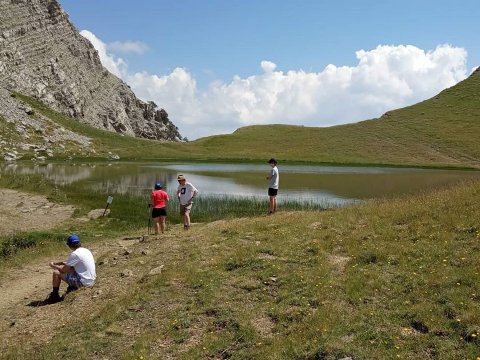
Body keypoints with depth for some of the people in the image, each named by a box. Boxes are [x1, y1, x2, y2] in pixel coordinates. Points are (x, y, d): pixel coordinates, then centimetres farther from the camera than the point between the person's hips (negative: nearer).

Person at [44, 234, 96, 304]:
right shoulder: (86, 250, 9)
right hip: (91, 280, 9)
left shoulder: (75, 254, -16)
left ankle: (54, 296, 14)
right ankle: (73, 287, 20)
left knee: (56, 273, -1)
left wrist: (53, 266, 7)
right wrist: (61, 263, 18)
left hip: (84, 282, -9)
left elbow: (64, 270, -9)